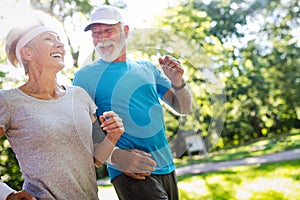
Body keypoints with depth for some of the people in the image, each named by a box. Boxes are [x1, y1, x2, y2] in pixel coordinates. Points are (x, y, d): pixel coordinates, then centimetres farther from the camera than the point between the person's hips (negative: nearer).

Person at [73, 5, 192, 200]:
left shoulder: (147, 68, 9)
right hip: (131, 175, -5)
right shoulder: (85, 76, -4)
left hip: (167, 167, 5)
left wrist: (177, 82, -10)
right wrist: (114, 156, -24)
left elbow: (184, 109, 10)